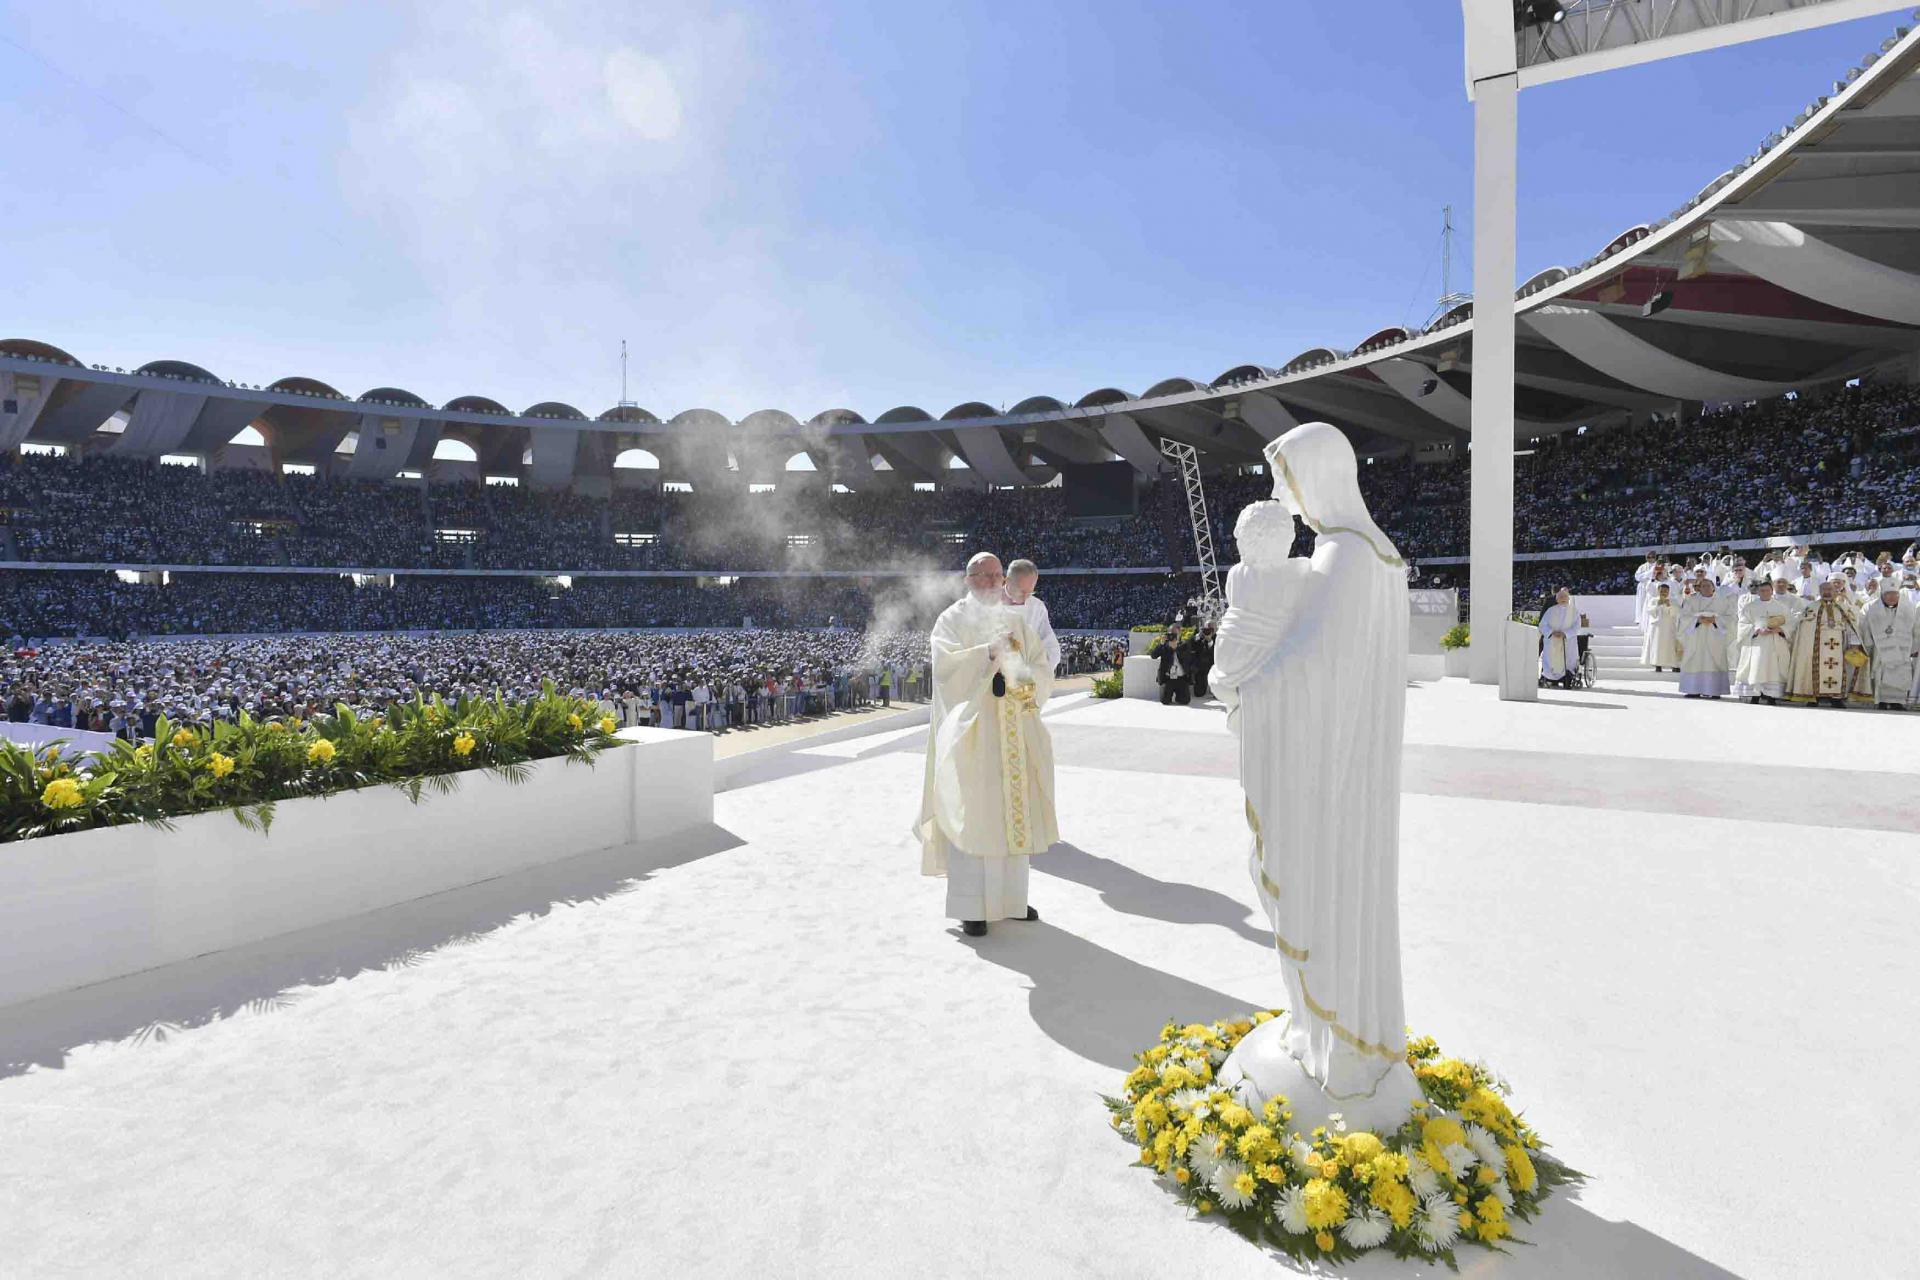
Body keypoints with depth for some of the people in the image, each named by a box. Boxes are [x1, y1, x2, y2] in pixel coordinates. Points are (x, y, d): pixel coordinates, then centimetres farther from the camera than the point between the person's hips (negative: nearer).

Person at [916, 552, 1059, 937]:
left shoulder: (1016, 621, 14)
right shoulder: (952, 619, 0)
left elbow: (1042, 667, 9)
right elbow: (945, 663, -16)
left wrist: (1029, 682, -12)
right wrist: (990, 651, -22)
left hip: (1013, 733, 5)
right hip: (971, 730, -5)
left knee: (1013, 813, 8)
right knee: (970, 815, -6)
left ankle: (1011, 897, 20)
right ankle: (970, 906, 0)